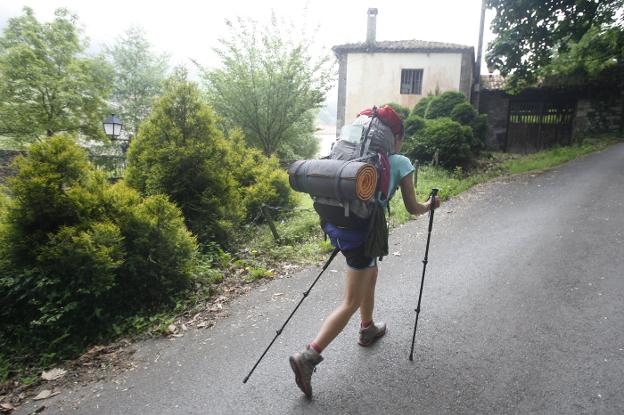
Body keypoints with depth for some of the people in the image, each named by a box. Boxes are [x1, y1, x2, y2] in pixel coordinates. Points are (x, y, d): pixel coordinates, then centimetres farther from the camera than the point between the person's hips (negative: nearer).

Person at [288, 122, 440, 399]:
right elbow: (412, 208, 8)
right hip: (359, 230, -7)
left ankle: (368, 329, 46)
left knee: (371, 273, 30)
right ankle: (307, 357, -7)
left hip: (335, 223, 7)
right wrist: (429, 206, 28)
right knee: (351, 302, 1)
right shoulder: (401, 162, 5)